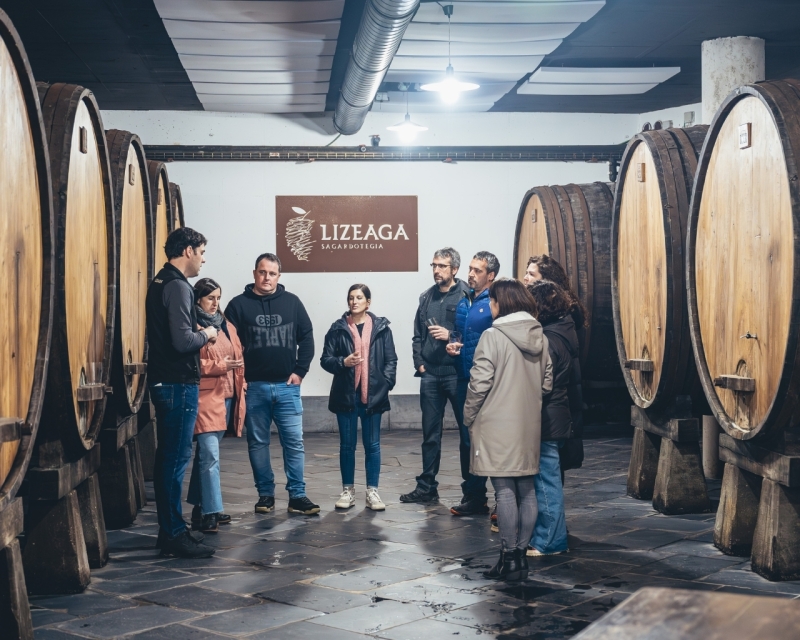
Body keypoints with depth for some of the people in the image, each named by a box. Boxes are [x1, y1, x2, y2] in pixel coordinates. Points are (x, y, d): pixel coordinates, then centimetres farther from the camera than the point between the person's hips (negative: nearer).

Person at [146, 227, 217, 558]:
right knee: (177, 458, -6)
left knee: (168, 456, 14)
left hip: (164, 381, 10)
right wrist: (206, 335, -7)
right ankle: (174, 535, -1)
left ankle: (170, 528, 21)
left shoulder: (160, 282, 14)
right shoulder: (178, 286, -17)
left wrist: (194, 331, 9)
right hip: (179, 384, -10)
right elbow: (183, 341, -24)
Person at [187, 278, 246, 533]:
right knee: (210, 456, -12)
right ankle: (210, 512, -10)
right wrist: (220, 366, -21)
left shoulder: (225, 326, 17)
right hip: (205, 397, -8)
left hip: (227, 396, 8)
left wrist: (240, 382, 11)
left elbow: (237, 356, 23)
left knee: (206, 454, 16)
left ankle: (200, 505, 23)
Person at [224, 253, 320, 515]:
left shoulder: (291, 302, 6)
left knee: (294, 442, -2)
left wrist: (300, 371, 0)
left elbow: (306, 337, 8)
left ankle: (297, 496, 3)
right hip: (253, 387, 0)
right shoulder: (239, 304, 2)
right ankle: (265, 494, 17)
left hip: (287, 386, 0)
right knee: (257, 442, 7)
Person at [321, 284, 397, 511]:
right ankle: (348, 490, 18)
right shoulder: (338, 328, 2)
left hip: (372, 395, 0)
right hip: (346, 394, 0)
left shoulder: (381, 328, 2)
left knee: (372, 444, 5)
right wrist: (343, 362, -16)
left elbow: (391, 360, 4)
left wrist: (386, 383, -8)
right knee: (347, 444, 8)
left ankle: (372, 491, 13)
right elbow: (325, 359, 3)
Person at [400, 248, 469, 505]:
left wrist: (450, 335, -21)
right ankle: (426, 486, 19)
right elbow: (417, 334, 15)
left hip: (457, 374, -5)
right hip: (430, 374, 5)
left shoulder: (466, 296, -7)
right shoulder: (427, 297, 12)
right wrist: (419, 362, 5)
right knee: (430, 433, 11)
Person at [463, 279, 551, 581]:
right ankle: (521, 555, 16)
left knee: (505, 490, -4)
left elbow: (480, 383, -14)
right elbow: (547, 382, 13)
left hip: (498, 424, -6)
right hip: (529, 425, 6)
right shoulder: (540, 337, 8)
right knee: (526, 489, 10)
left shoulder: (493, 336, -11)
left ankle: (509, 559, -1)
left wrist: (469, 417, -1)